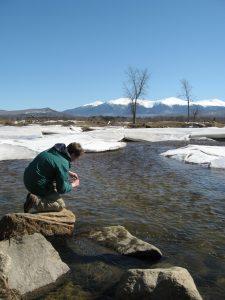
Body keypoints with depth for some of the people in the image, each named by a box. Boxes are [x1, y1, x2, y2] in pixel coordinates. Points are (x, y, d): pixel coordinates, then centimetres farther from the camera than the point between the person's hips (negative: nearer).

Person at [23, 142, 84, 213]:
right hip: (36, 185, -9)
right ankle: (35, 201, -14)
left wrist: (68, 172, 22)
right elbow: (62, 189, -18)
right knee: (61, 205, -6)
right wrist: (73, 185, 1)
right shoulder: (63, 163, -22)